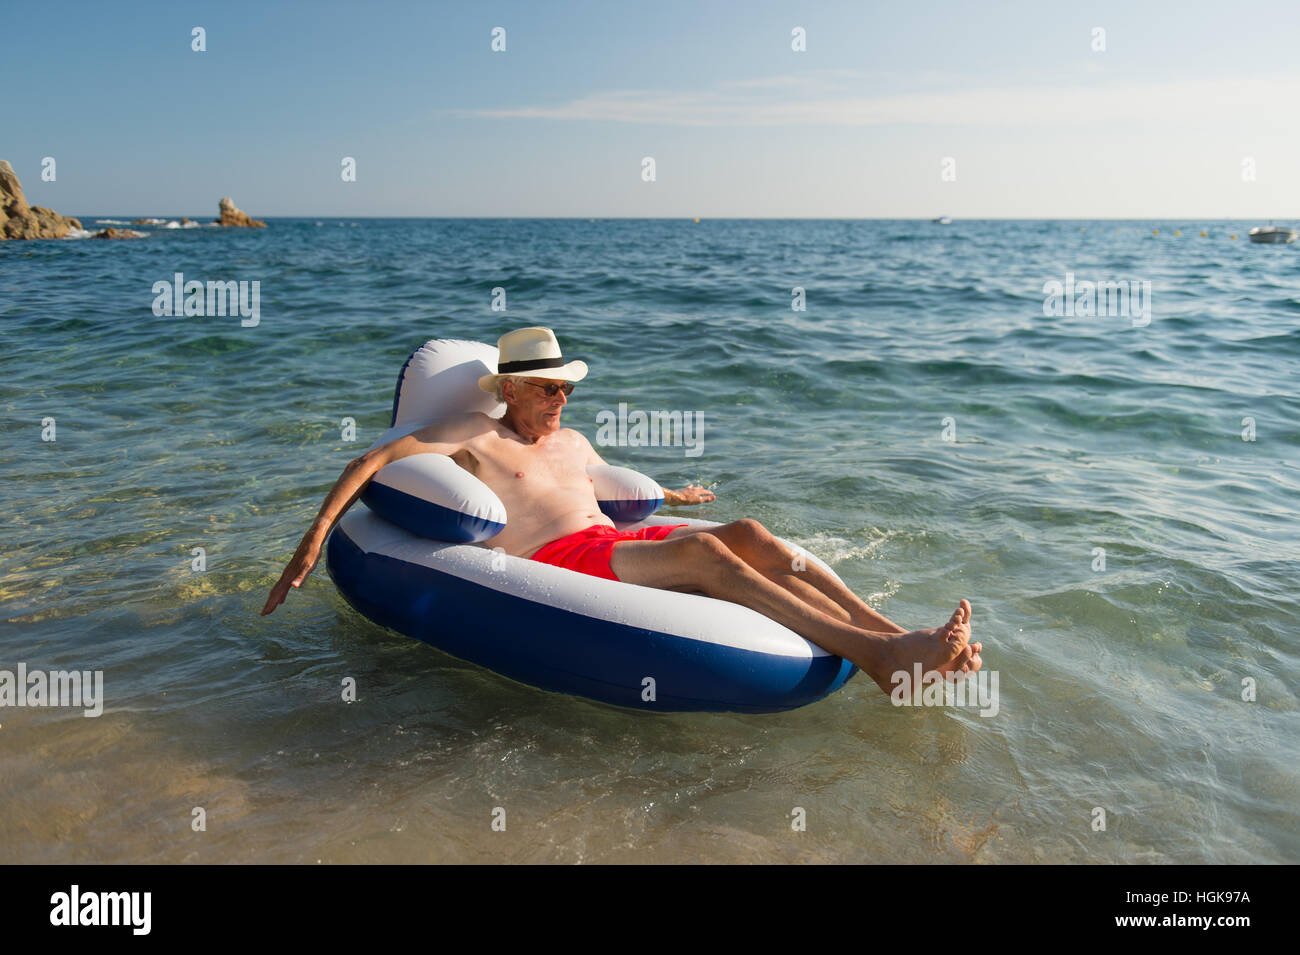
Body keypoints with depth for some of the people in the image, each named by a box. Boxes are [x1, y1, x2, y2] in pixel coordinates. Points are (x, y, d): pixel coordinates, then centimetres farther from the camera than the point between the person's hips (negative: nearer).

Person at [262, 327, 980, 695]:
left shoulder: (573, 442, 27)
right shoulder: (473, 436, 7)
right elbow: (371, 460, 2)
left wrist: (669, 495, 57)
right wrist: (316, 538, -8)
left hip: (616, 542, 7)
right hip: (550, 565, -7)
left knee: (746, 534, -19)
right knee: (704, 551, -30)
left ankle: (890, 635, -29)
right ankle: (873, 654, -39)